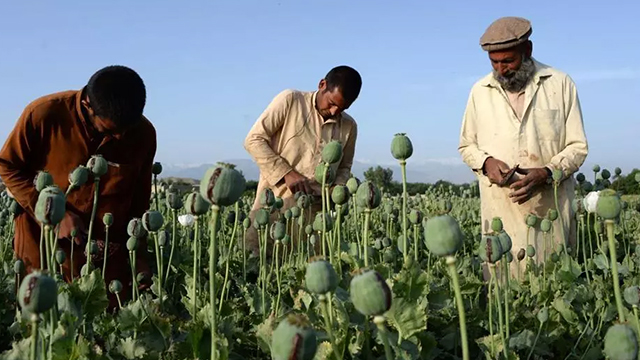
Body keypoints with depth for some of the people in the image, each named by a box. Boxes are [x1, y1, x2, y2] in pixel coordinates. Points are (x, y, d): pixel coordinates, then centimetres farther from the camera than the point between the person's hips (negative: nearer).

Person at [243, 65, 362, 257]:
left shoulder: (349, 127, 11)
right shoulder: (290, 100, -1)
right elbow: (253, 140, -4)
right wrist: (287, 173, -13)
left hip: (315, 211, 3)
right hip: (274, 202, -3)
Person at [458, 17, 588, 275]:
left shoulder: (561, 84, 4)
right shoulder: (480, 91, 9)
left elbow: (577, 146, 5)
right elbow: (467, 146, 17)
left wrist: (547, 173, -14)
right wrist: (485, 162, -5)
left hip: (550, 207, -1)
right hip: (500, 211, 1)